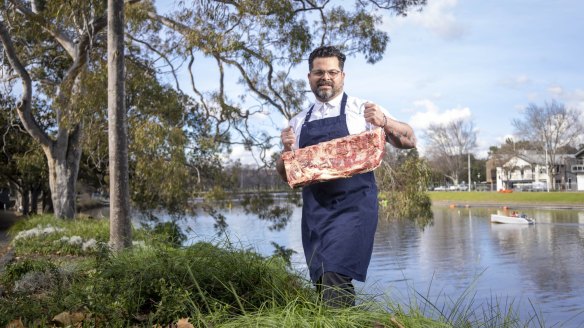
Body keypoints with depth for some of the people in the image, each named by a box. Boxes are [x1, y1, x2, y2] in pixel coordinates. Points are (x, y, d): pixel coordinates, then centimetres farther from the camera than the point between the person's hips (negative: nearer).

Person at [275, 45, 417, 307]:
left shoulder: (361, 109, 4)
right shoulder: (299, 122, 15)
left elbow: (409, 141, 1)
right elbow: (285, 175, 18)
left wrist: (385, 122, -18)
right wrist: (287, 150, -3)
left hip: (352, 205, -5)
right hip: (314, 210, 5)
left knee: (336, 278, -18)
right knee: (322, 283, 10)